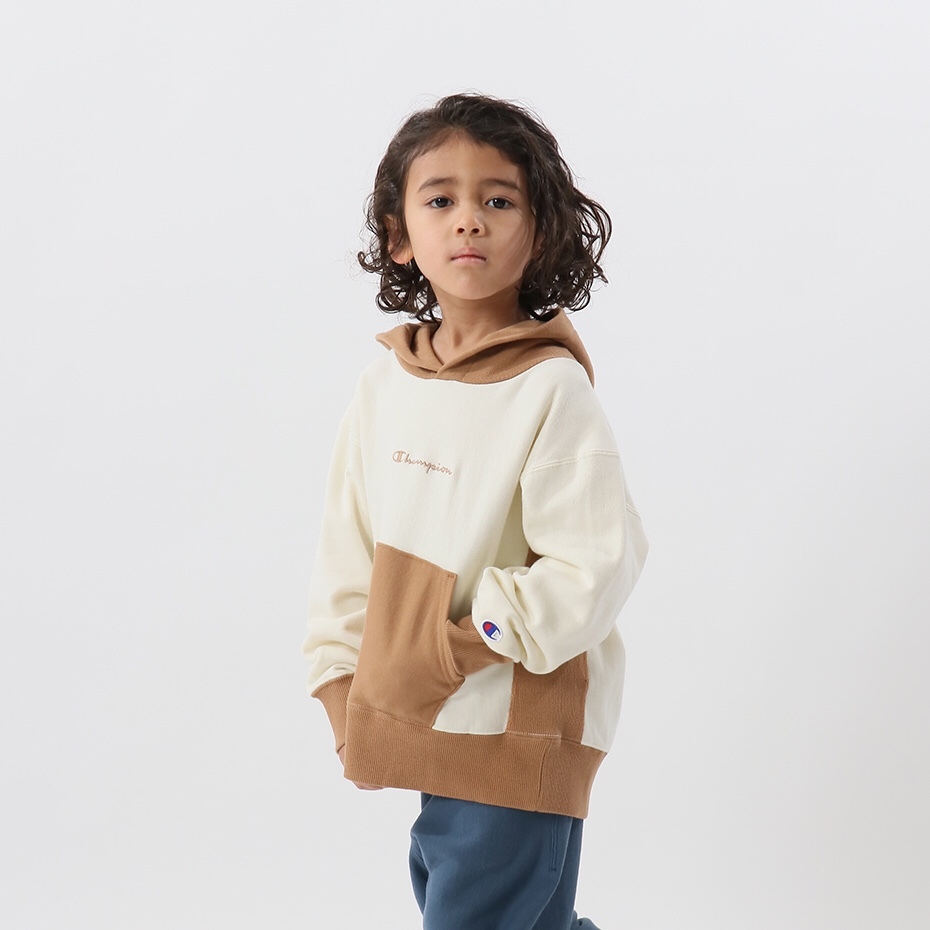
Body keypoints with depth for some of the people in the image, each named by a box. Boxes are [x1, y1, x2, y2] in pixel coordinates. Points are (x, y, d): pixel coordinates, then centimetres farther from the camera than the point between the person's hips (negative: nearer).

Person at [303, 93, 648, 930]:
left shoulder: (552, 390, -14)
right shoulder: (384, 388, 4)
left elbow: (595, 567, -19)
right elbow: (347, 555, 11)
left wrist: (460, 646, -19)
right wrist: (344, 689, 5)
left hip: (519, 738, -6)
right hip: (426, 736, 6)